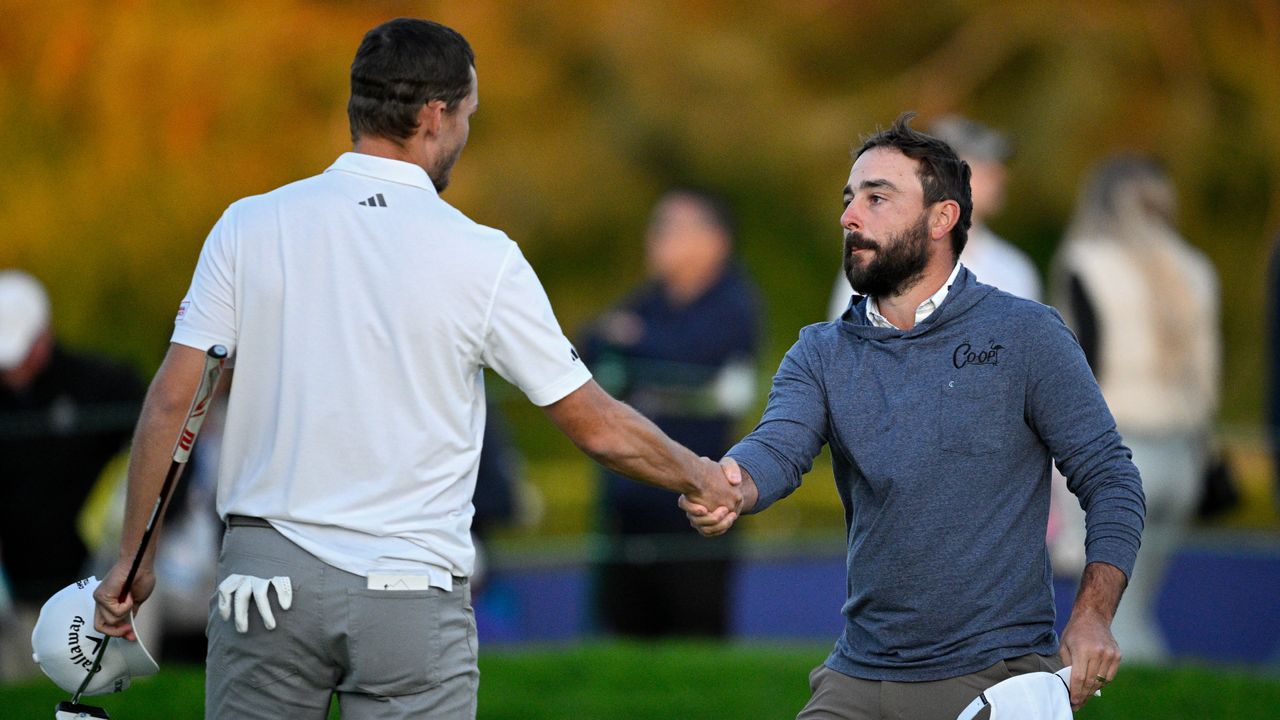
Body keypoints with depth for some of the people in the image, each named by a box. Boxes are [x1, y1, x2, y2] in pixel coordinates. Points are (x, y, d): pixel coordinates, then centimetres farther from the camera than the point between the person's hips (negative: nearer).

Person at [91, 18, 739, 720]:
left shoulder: (249, 227, 0)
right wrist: (701, 477, 21)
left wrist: (133, 557, 7)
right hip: (413, 593, -2)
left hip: (266, 577, 2)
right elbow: (598, 427, 3)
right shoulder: (483, 258, -3)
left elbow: (172, 404, -1)